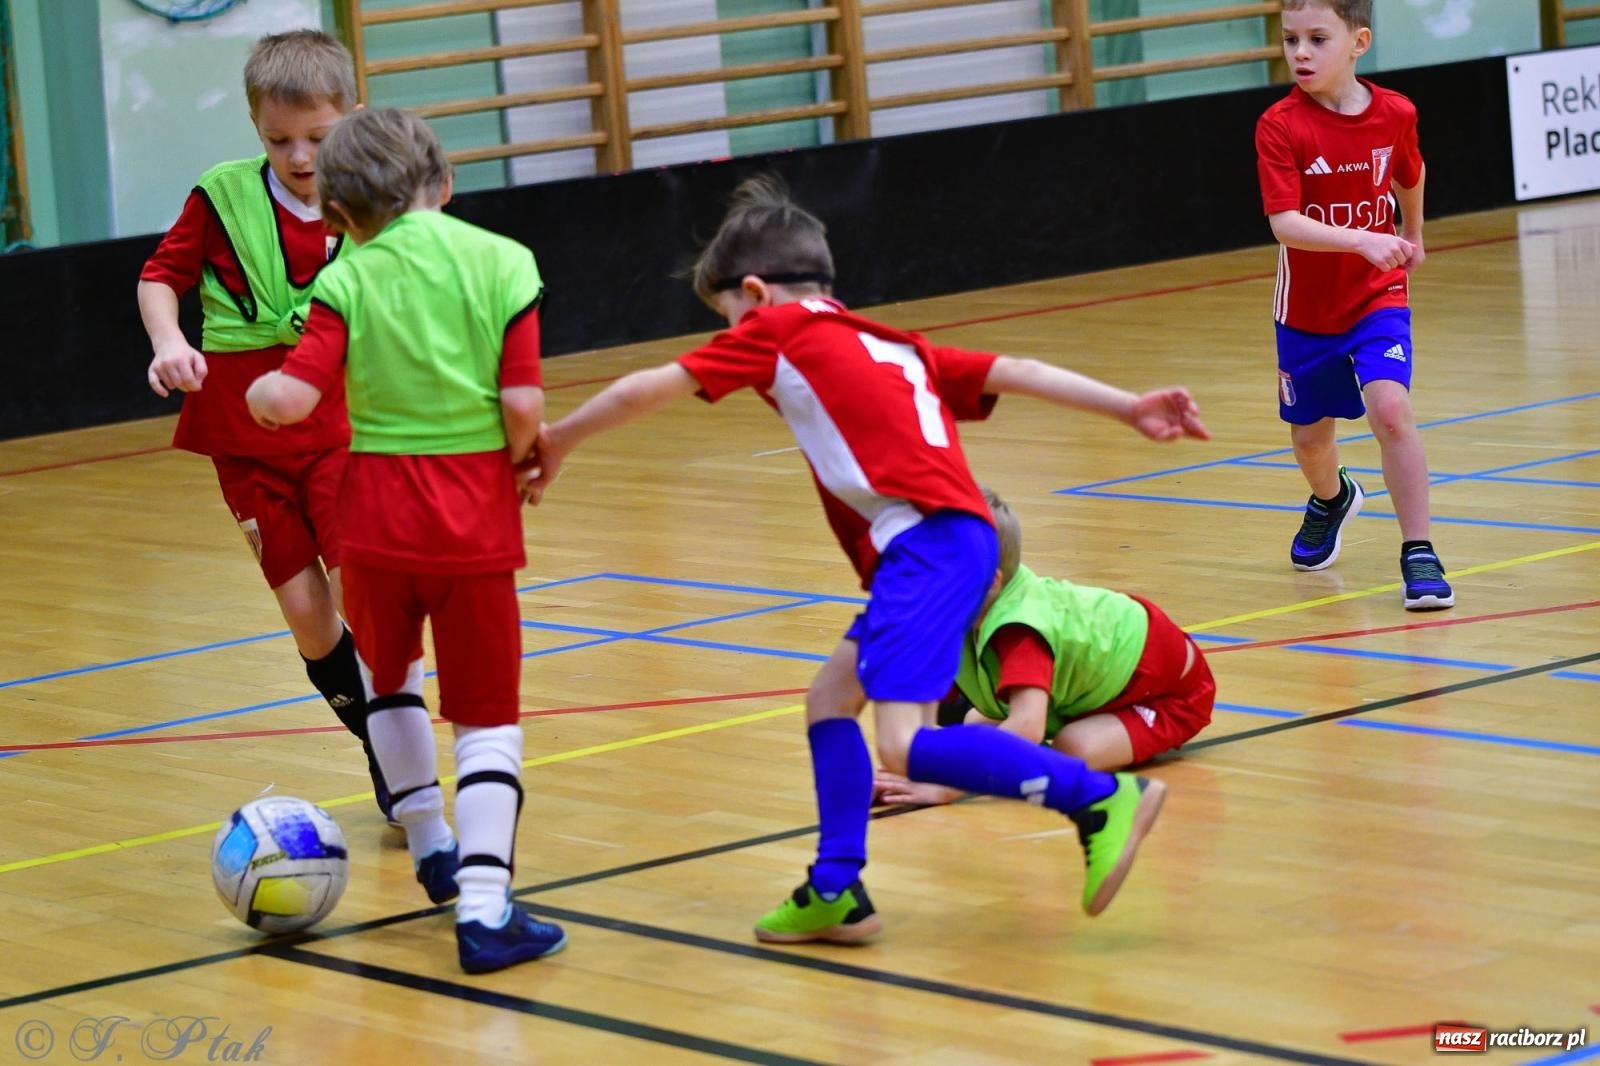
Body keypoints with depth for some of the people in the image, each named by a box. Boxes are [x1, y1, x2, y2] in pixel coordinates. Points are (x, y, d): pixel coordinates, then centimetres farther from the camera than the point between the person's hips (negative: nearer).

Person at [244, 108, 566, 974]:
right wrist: (520, 463, 9)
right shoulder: (503, 263, -3)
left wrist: (259, 390, 7)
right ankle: (484, 907, -7)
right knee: (488, 719, 5)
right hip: (475, 515, -1)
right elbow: (523, 406, -10)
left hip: (378, 511, 1)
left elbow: (295, 397, -14)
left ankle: (431, 847, 36)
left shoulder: (348, 279, -4)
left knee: (389, 678, 28)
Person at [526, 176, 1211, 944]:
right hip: (944, 542, 9)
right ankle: (836, 890, 20)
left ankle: (1101, 799, -16)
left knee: (906, 744, -17)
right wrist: (1130, 409, 13)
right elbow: (1015, 373, 17)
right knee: (831, 699, 18)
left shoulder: (778, 330, 6)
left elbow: (641, 393, 8)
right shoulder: (892, 345, 25)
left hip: (927, 540, -9)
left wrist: (556, 444, 22)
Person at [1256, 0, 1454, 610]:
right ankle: (1331, 499, 52)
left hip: (1377, 297, -1)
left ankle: (1418, 555, -14)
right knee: (1310, 435, 16)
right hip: (1307, 309, 1)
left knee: (1391, 409, -23)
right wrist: (1363, 240, -43)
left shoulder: (1395, 115, -10)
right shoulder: (1280, 126, -19)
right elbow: (1284, 223, -29)